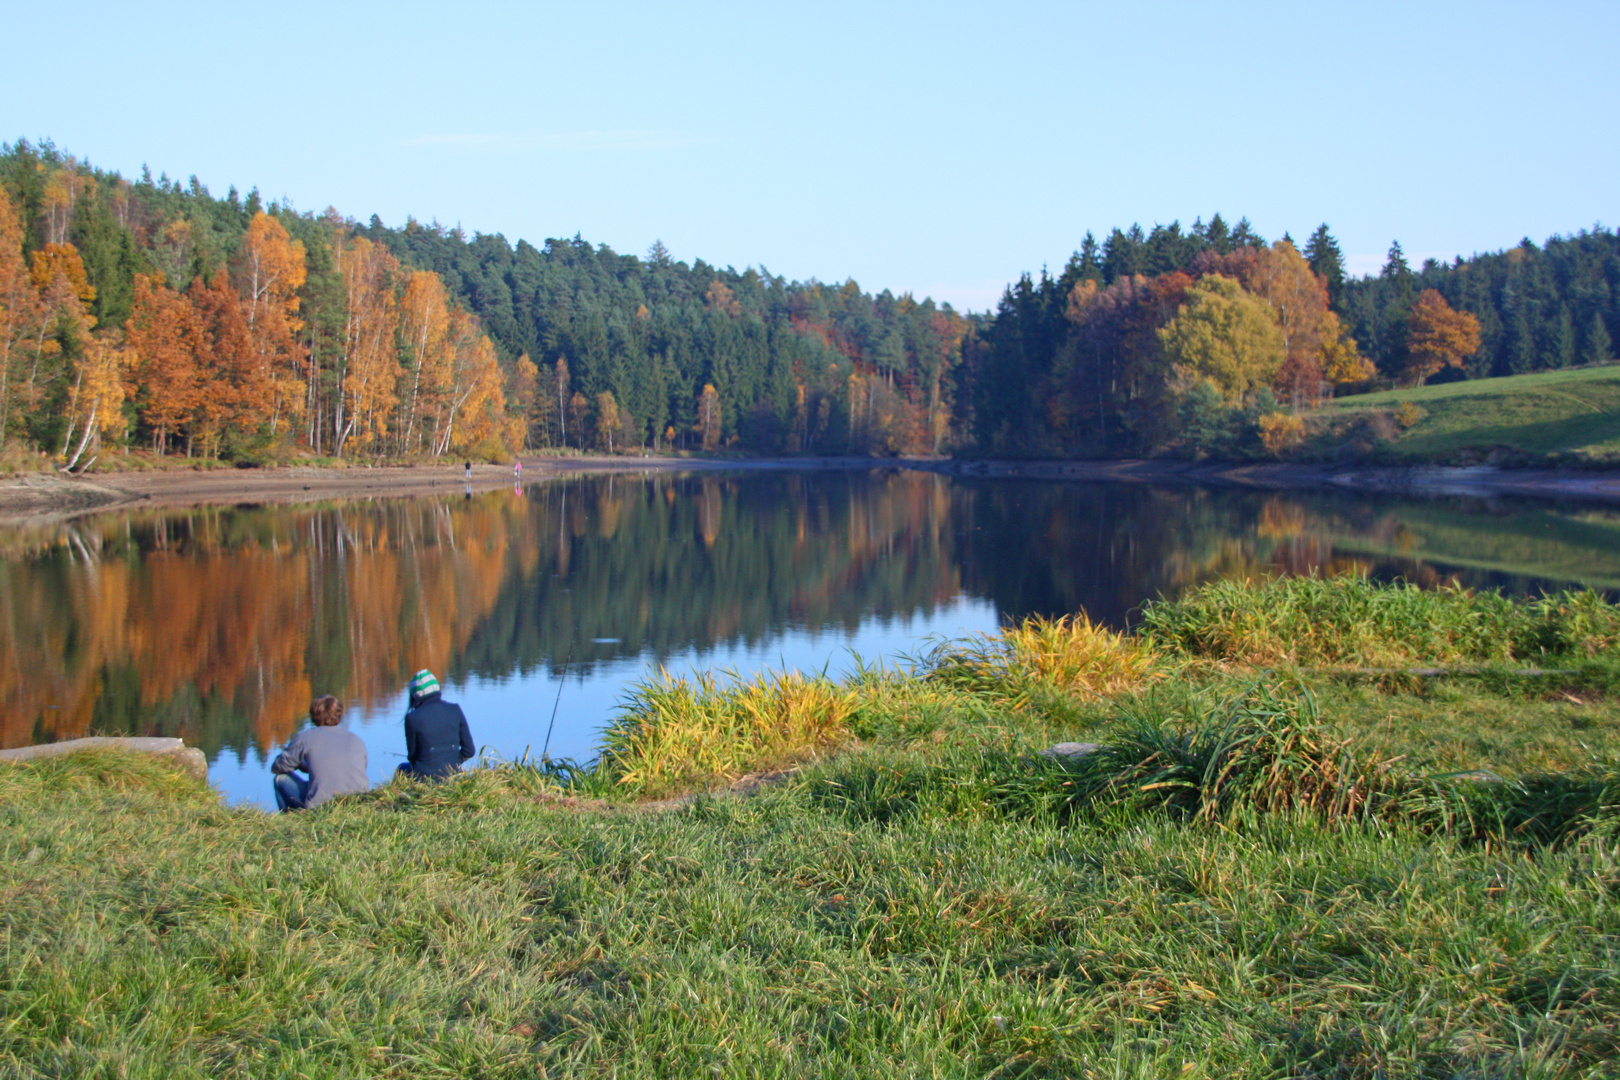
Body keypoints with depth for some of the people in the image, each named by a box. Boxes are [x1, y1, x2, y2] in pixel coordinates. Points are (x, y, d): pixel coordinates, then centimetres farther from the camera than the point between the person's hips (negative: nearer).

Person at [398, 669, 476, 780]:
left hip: (426, 776, -4)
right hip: (453, 774, 4)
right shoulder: (455, 710, -1)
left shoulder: (412, 718, -10)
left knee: (403, 768, 31)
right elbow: (469, 751, 1)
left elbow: (412, 755, 2)